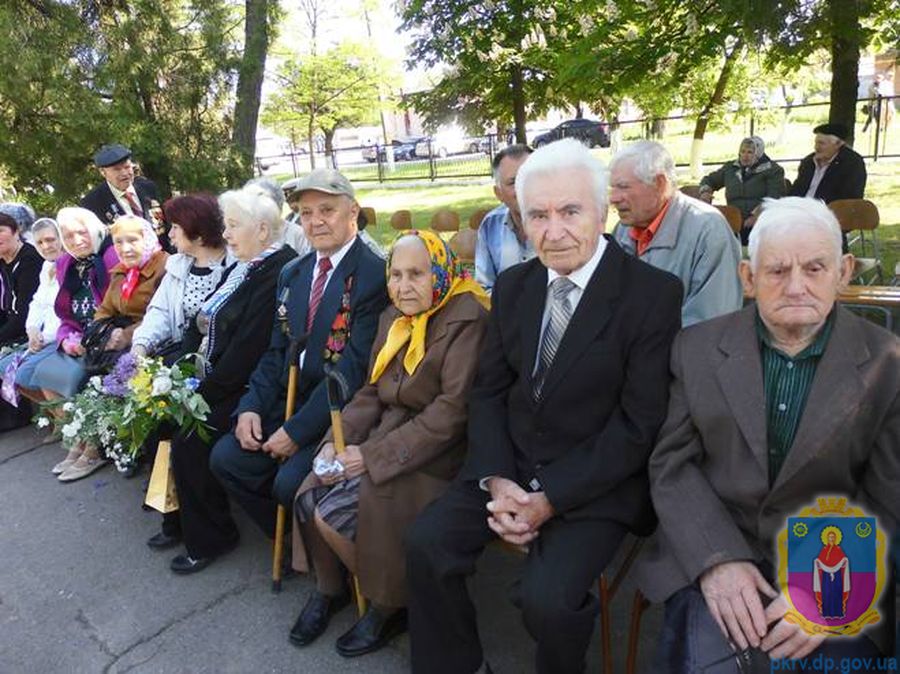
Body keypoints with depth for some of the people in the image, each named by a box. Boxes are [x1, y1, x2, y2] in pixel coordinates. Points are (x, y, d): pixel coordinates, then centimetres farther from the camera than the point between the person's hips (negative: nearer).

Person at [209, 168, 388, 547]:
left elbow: (354, 367, -20)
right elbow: (276, 352, 13)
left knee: (290, 481, -23)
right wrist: (251, 407, -3)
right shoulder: (293, 274, 12)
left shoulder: (374, 274, -15)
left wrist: (298, 431, -18)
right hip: (288, 402, 8)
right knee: (226, 457, -5)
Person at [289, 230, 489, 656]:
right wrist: (336, 442, -6)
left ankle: (388, 605, 10)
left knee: (334, 514, -17)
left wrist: (374, 456, -21)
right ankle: (328, 588, 21)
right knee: (309, 498, -9)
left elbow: (453, 410, -22)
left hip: (436, 455, -7)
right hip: (386, 434, 7)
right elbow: (373, 391, 11)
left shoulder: (466, 318, -16)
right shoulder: (392, 318, 9)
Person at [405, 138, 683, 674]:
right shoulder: (513, 285, 5)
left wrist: (550, 497, -18)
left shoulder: (654, 293, -12)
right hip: (509, 466, 5)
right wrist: (495, 479, -9)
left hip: (597, 481, -4)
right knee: (425, 542, -10)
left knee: (547, 596, -23)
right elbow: (489, 390, 7)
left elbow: (641, 424, -14)